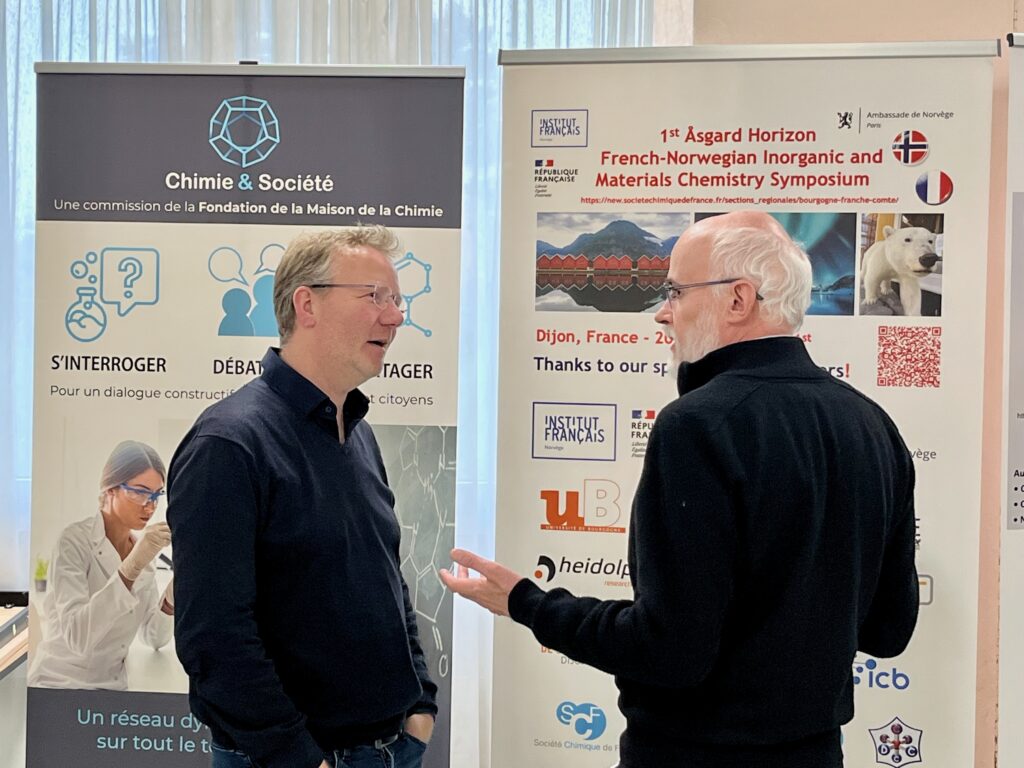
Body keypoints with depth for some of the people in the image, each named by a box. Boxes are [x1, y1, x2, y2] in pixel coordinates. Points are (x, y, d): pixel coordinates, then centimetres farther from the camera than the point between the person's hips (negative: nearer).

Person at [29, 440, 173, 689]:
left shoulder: (142, 549, 7)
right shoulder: (75, 540, -12)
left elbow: (155, 638, 6)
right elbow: (76, 637, -24)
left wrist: (172, 596, -11)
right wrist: (130, 568, -29)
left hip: (111, 688, 6)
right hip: (60, 688, -6)